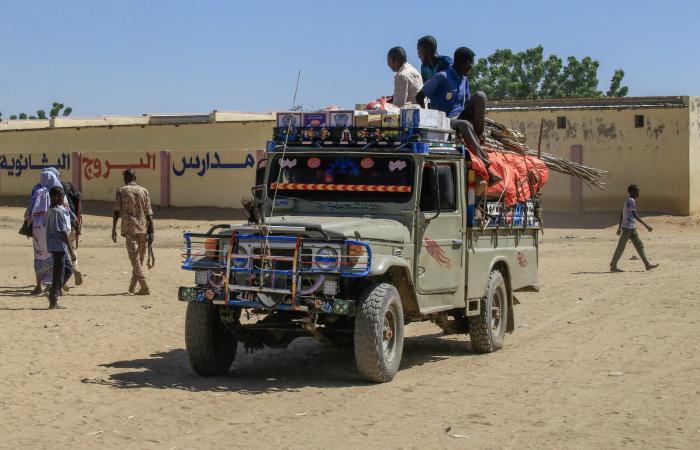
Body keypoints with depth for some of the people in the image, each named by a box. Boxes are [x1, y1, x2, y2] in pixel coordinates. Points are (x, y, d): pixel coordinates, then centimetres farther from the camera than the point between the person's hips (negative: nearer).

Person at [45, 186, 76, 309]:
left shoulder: (49, 211, 12)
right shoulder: (59, 212, -16)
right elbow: (62, 232, -18)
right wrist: (71, 250, -14)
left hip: (53, 246, 9)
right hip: (59, 246, -9)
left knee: (68, 268, 19)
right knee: (59, 273, -3)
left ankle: (54, 292, 16)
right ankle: (53, 302, 0)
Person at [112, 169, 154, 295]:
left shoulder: (121, 191, 3)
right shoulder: (144, 191, 7)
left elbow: (117, 211, -2)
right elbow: (149, 213, 2)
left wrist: (114, 229, 3)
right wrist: (151, 232, 2)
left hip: (129, 228, -3)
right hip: (143, 228, 3)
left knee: (135, 259, -3)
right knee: (140, 258, 16)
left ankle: (145, 288, -14)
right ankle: (132, 286, 27)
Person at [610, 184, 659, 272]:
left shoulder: (628, 201, 14)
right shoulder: (631, 201, -15)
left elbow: (621, 214, 19)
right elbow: (635, 215, -22)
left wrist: (619, 227, 24)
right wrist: (646, 225, -23)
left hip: (632, 228, 10)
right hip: (628, 228, -10)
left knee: (640, 246, 8)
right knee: (621, 248, -2)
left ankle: (647, 264, 10)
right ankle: (613, 266, 4)